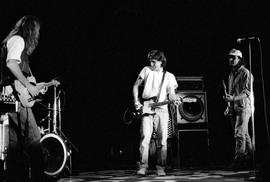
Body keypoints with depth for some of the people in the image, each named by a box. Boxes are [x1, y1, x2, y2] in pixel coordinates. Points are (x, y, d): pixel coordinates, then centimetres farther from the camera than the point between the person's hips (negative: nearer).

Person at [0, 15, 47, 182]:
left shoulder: (15, 40, 25)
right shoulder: (18, 40, -4)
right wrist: (28, 85, -18)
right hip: (16, 95, -10)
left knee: (16, 142, 9)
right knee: (33, 138, -11)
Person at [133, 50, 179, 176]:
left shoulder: (169, 76, 13)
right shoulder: (146, 70, 12)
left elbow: (171, 93, 3)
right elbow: (136, 86, 15)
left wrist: (174, 99, -20)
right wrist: (136, 101, 1)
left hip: (162, 109, 1)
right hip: (146, 108, -1)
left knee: (163, 140, -2)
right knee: (145, 137, -14)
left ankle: (160, 167, 6)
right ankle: (143, 166, -11)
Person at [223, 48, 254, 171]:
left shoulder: (245, 73, -8)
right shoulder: (231, 74, 17)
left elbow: (247, 92, -16)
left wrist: (233, 98, -25)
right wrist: (229, 107, 16)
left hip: (244, 107, -8)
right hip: (234, 108, 8)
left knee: (239, 134, -14)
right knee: (244, 134, 14)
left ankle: (238, 160, -15)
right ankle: (250, 157, 23)